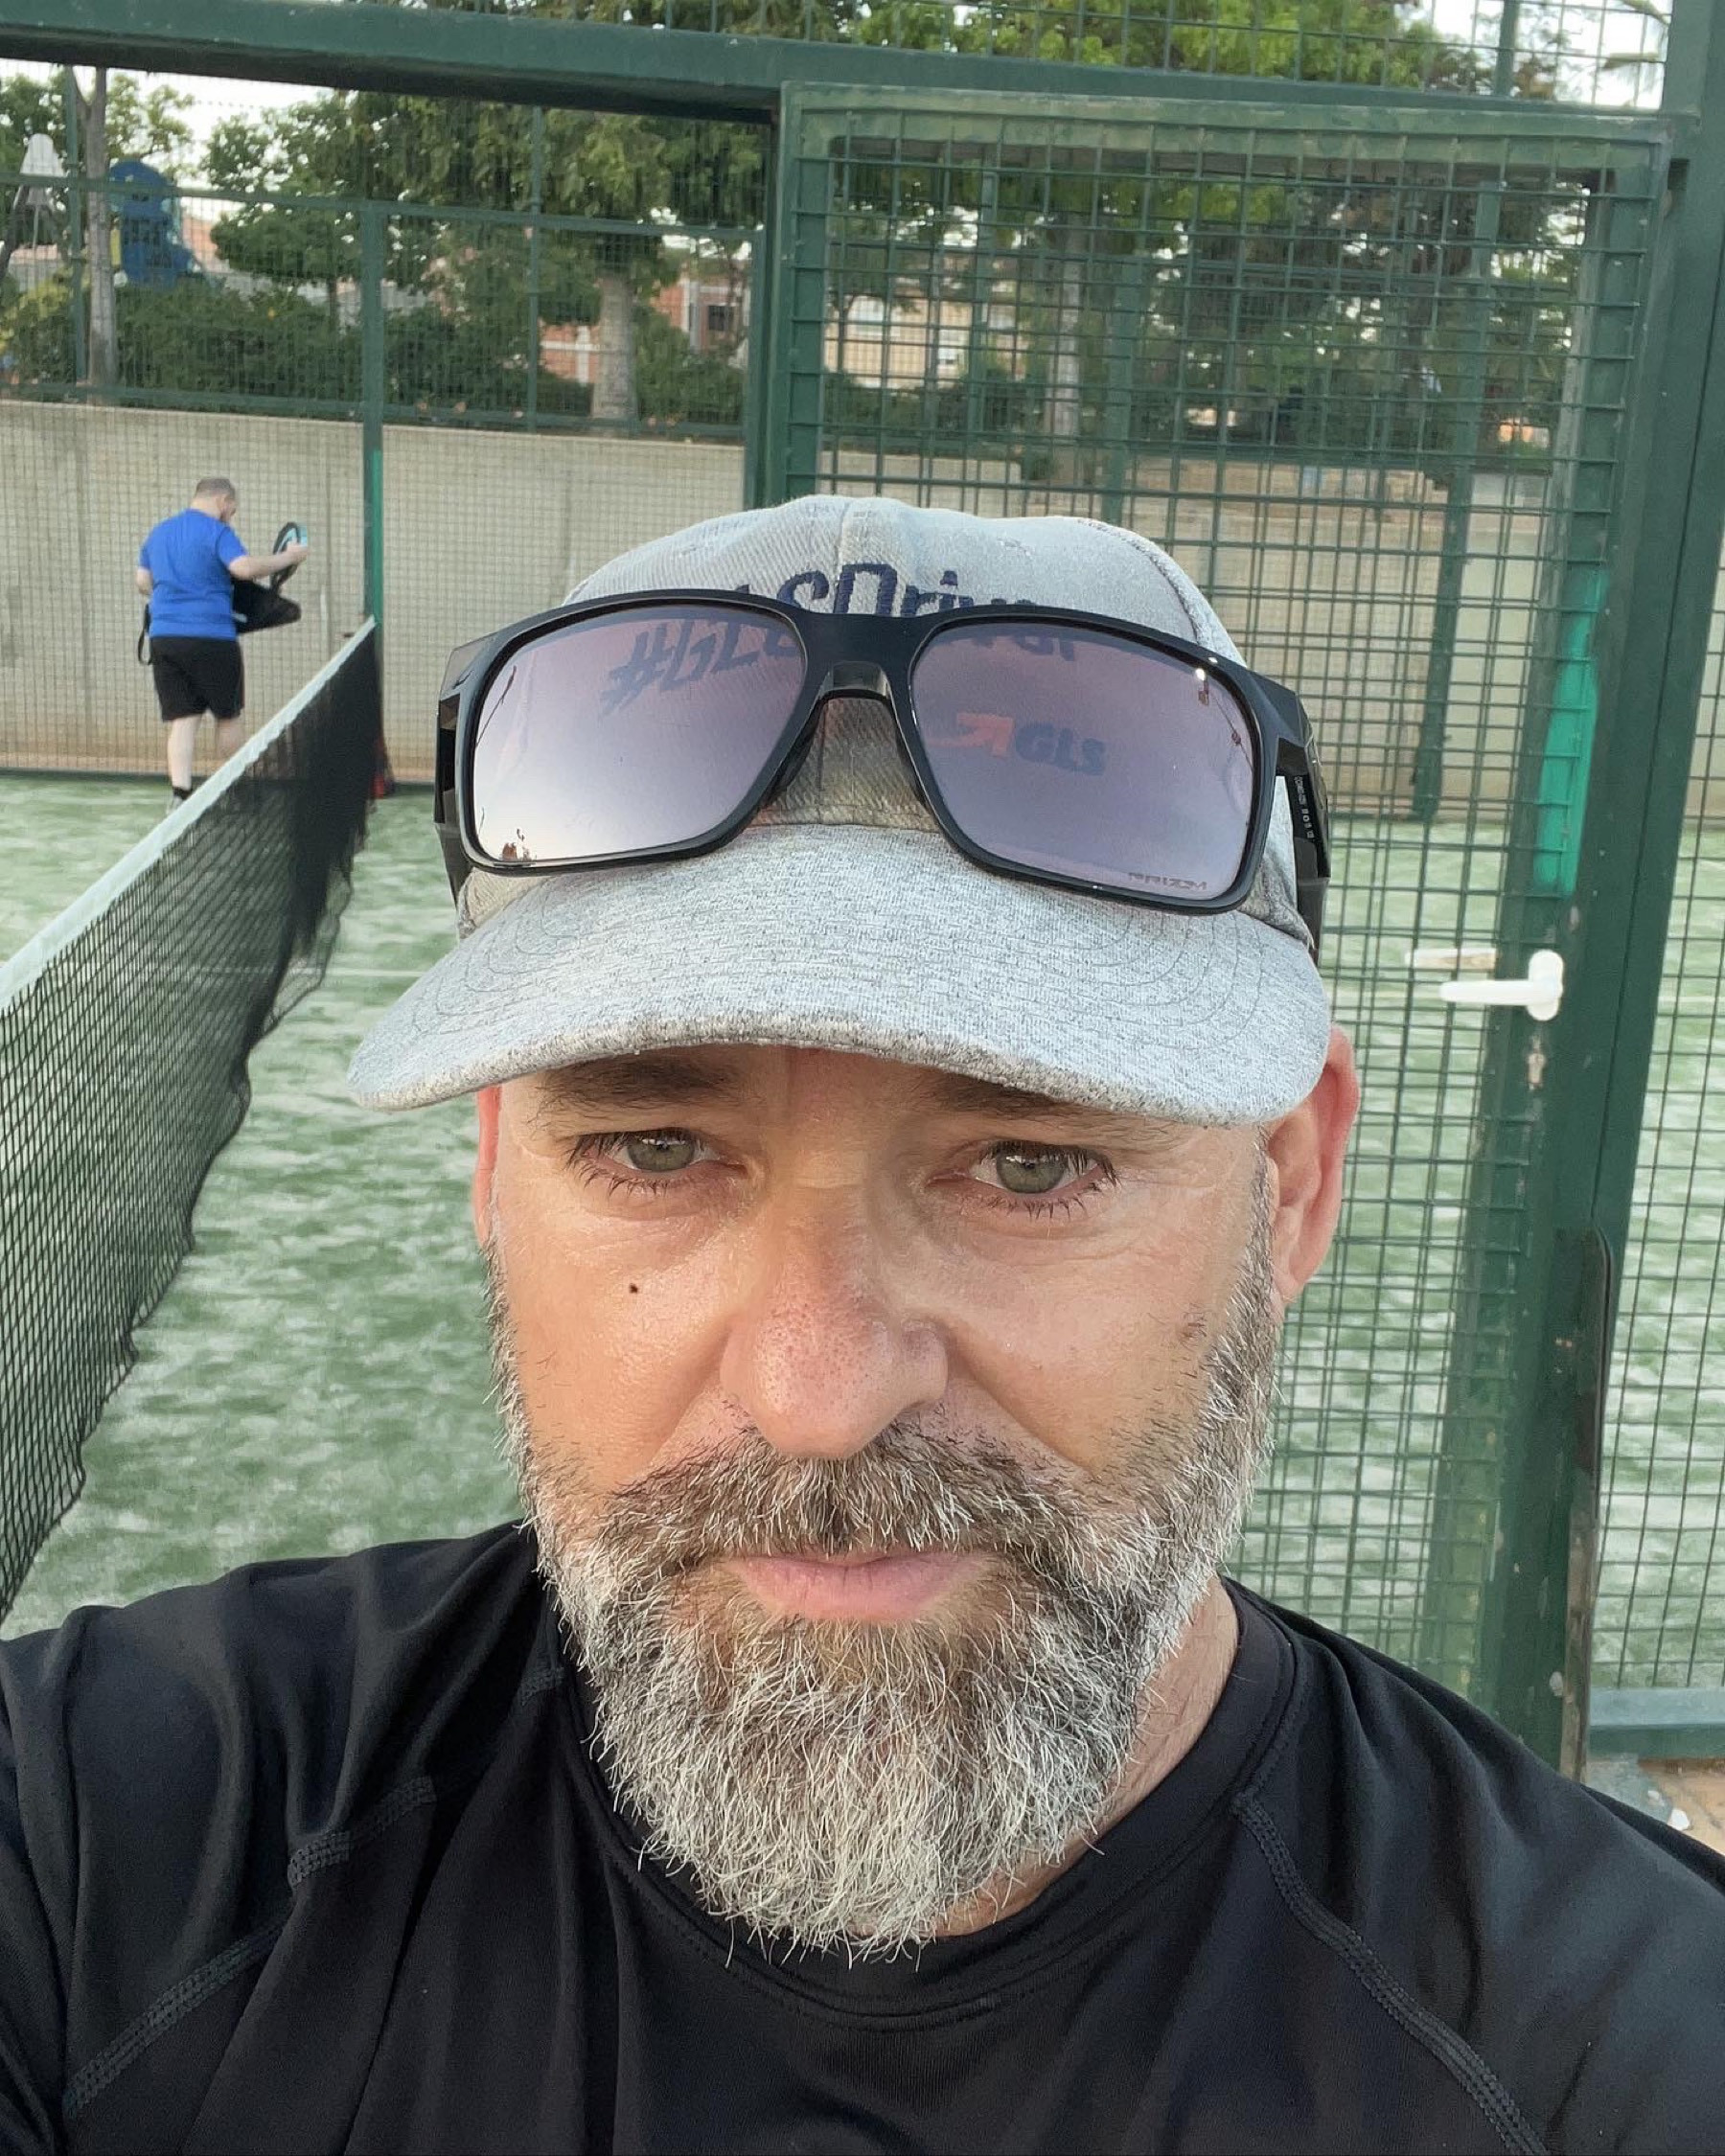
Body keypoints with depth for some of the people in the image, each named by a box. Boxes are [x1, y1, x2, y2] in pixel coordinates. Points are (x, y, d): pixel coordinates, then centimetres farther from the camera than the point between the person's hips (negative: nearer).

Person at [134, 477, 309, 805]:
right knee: (227, 716, 12)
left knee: (181, 720, 2)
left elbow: (142, 581, 25)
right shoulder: (217, 532, -6)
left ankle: (179, 793, -13)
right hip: (209, 639, -5)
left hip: (163, 638, 5)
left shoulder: (159, 532, 17)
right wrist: (288, 557, -12)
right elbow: (245, 567, -22)